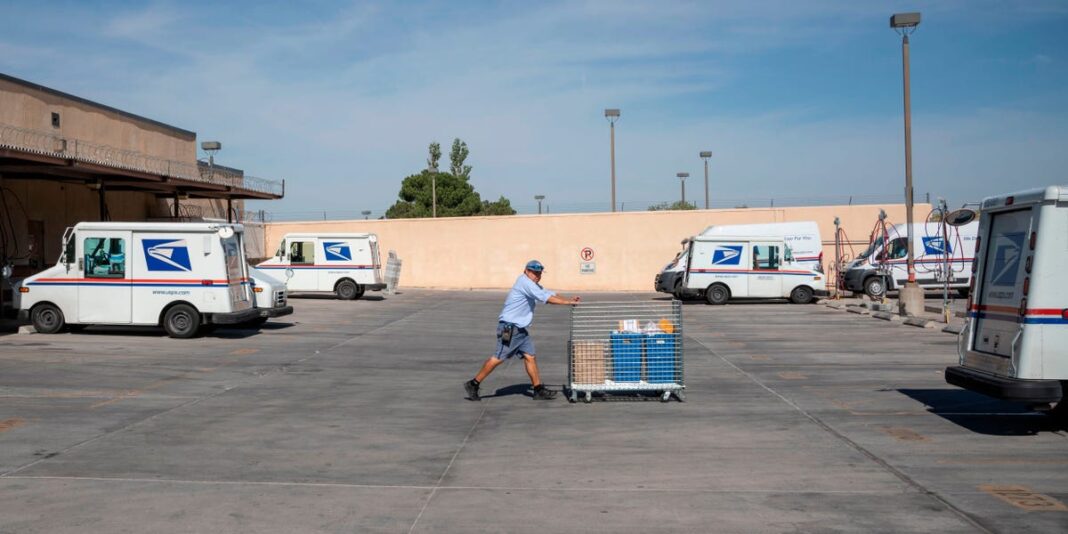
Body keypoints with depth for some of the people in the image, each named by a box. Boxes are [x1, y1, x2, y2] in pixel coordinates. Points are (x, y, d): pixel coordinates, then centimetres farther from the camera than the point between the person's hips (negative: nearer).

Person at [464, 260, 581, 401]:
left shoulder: (534, 286, 18)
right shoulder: (524, 281, -14)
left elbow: (550, 294, 13)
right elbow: (546, 298, -21)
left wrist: (569, 299, -2)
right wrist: (568, 302, -17)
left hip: (520, 329, 10)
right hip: (509, 328, -10)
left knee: (530, 356, 6)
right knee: (498, 358, -8)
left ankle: (538, 389, 8)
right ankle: (473, 384, 0)